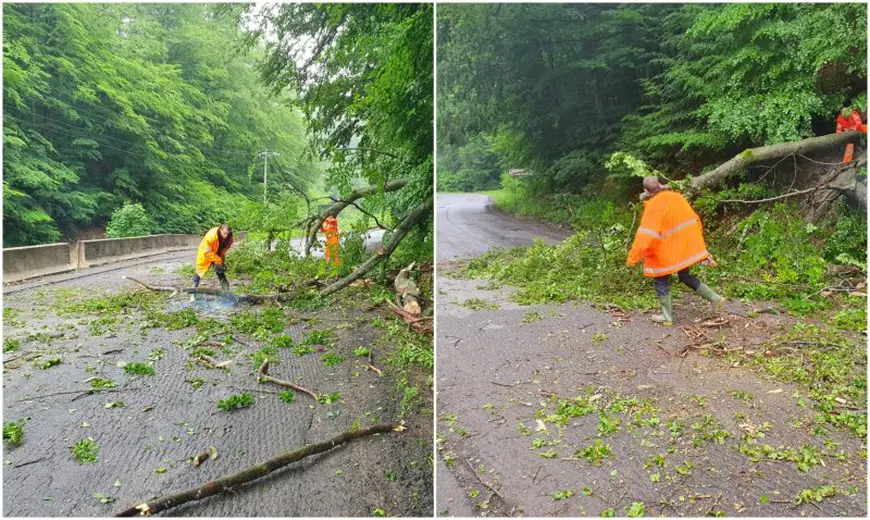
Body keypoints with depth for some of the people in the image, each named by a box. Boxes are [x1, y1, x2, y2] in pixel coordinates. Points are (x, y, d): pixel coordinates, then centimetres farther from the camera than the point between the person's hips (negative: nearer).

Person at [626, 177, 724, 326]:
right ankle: (715, 298, 24)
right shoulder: (676, 197, 3)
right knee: (685, 276, 25)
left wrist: (633, 257, -22)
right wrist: (697, 241, 24)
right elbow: (694, 220, 11)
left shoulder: (653, 206, -20)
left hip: (667, 253, -7)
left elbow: (645, 235, -26)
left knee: (661, 282, 9)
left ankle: (667, 317, 16)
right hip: (685, 247, 7)